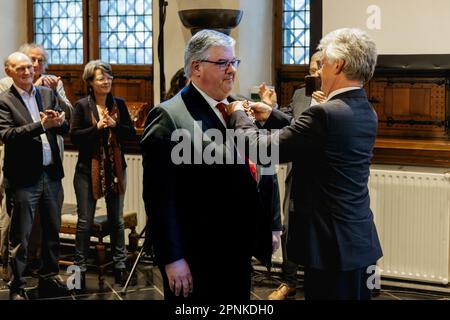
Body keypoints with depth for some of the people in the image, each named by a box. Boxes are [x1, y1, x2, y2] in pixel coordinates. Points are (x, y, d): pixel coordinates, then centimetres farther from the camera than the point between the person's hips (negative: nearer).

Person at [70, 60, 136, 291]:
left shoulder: (119, 105, 5)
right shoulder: (82, 105, -3)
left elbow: (132, 134, 1)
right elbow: (74, 137, -9)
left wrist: (114, 125, -15)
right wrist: (97, 127, -19)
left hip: (115, 168, 3)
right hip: (88, 169, -3)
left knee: (116, 220, 11)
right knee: (85, 221, 1)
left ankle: (120, 265, 22)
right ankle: (80, 267, 10)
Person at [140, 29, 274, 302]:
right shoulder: (168, 117, -13)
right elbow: (159, 196, -17)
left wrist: (265, 229, 7)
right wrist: (172, 259, -19)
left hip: (239, 252, 7)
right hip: (195, 259, -7)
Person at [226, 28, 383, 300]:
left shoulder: (326, 114, -21)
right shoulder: (366, 112, 7)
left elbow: (264, 149, -16)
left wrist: (238, 115, 0)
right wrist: (271, 115, 16)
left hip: (333, 245, -9)